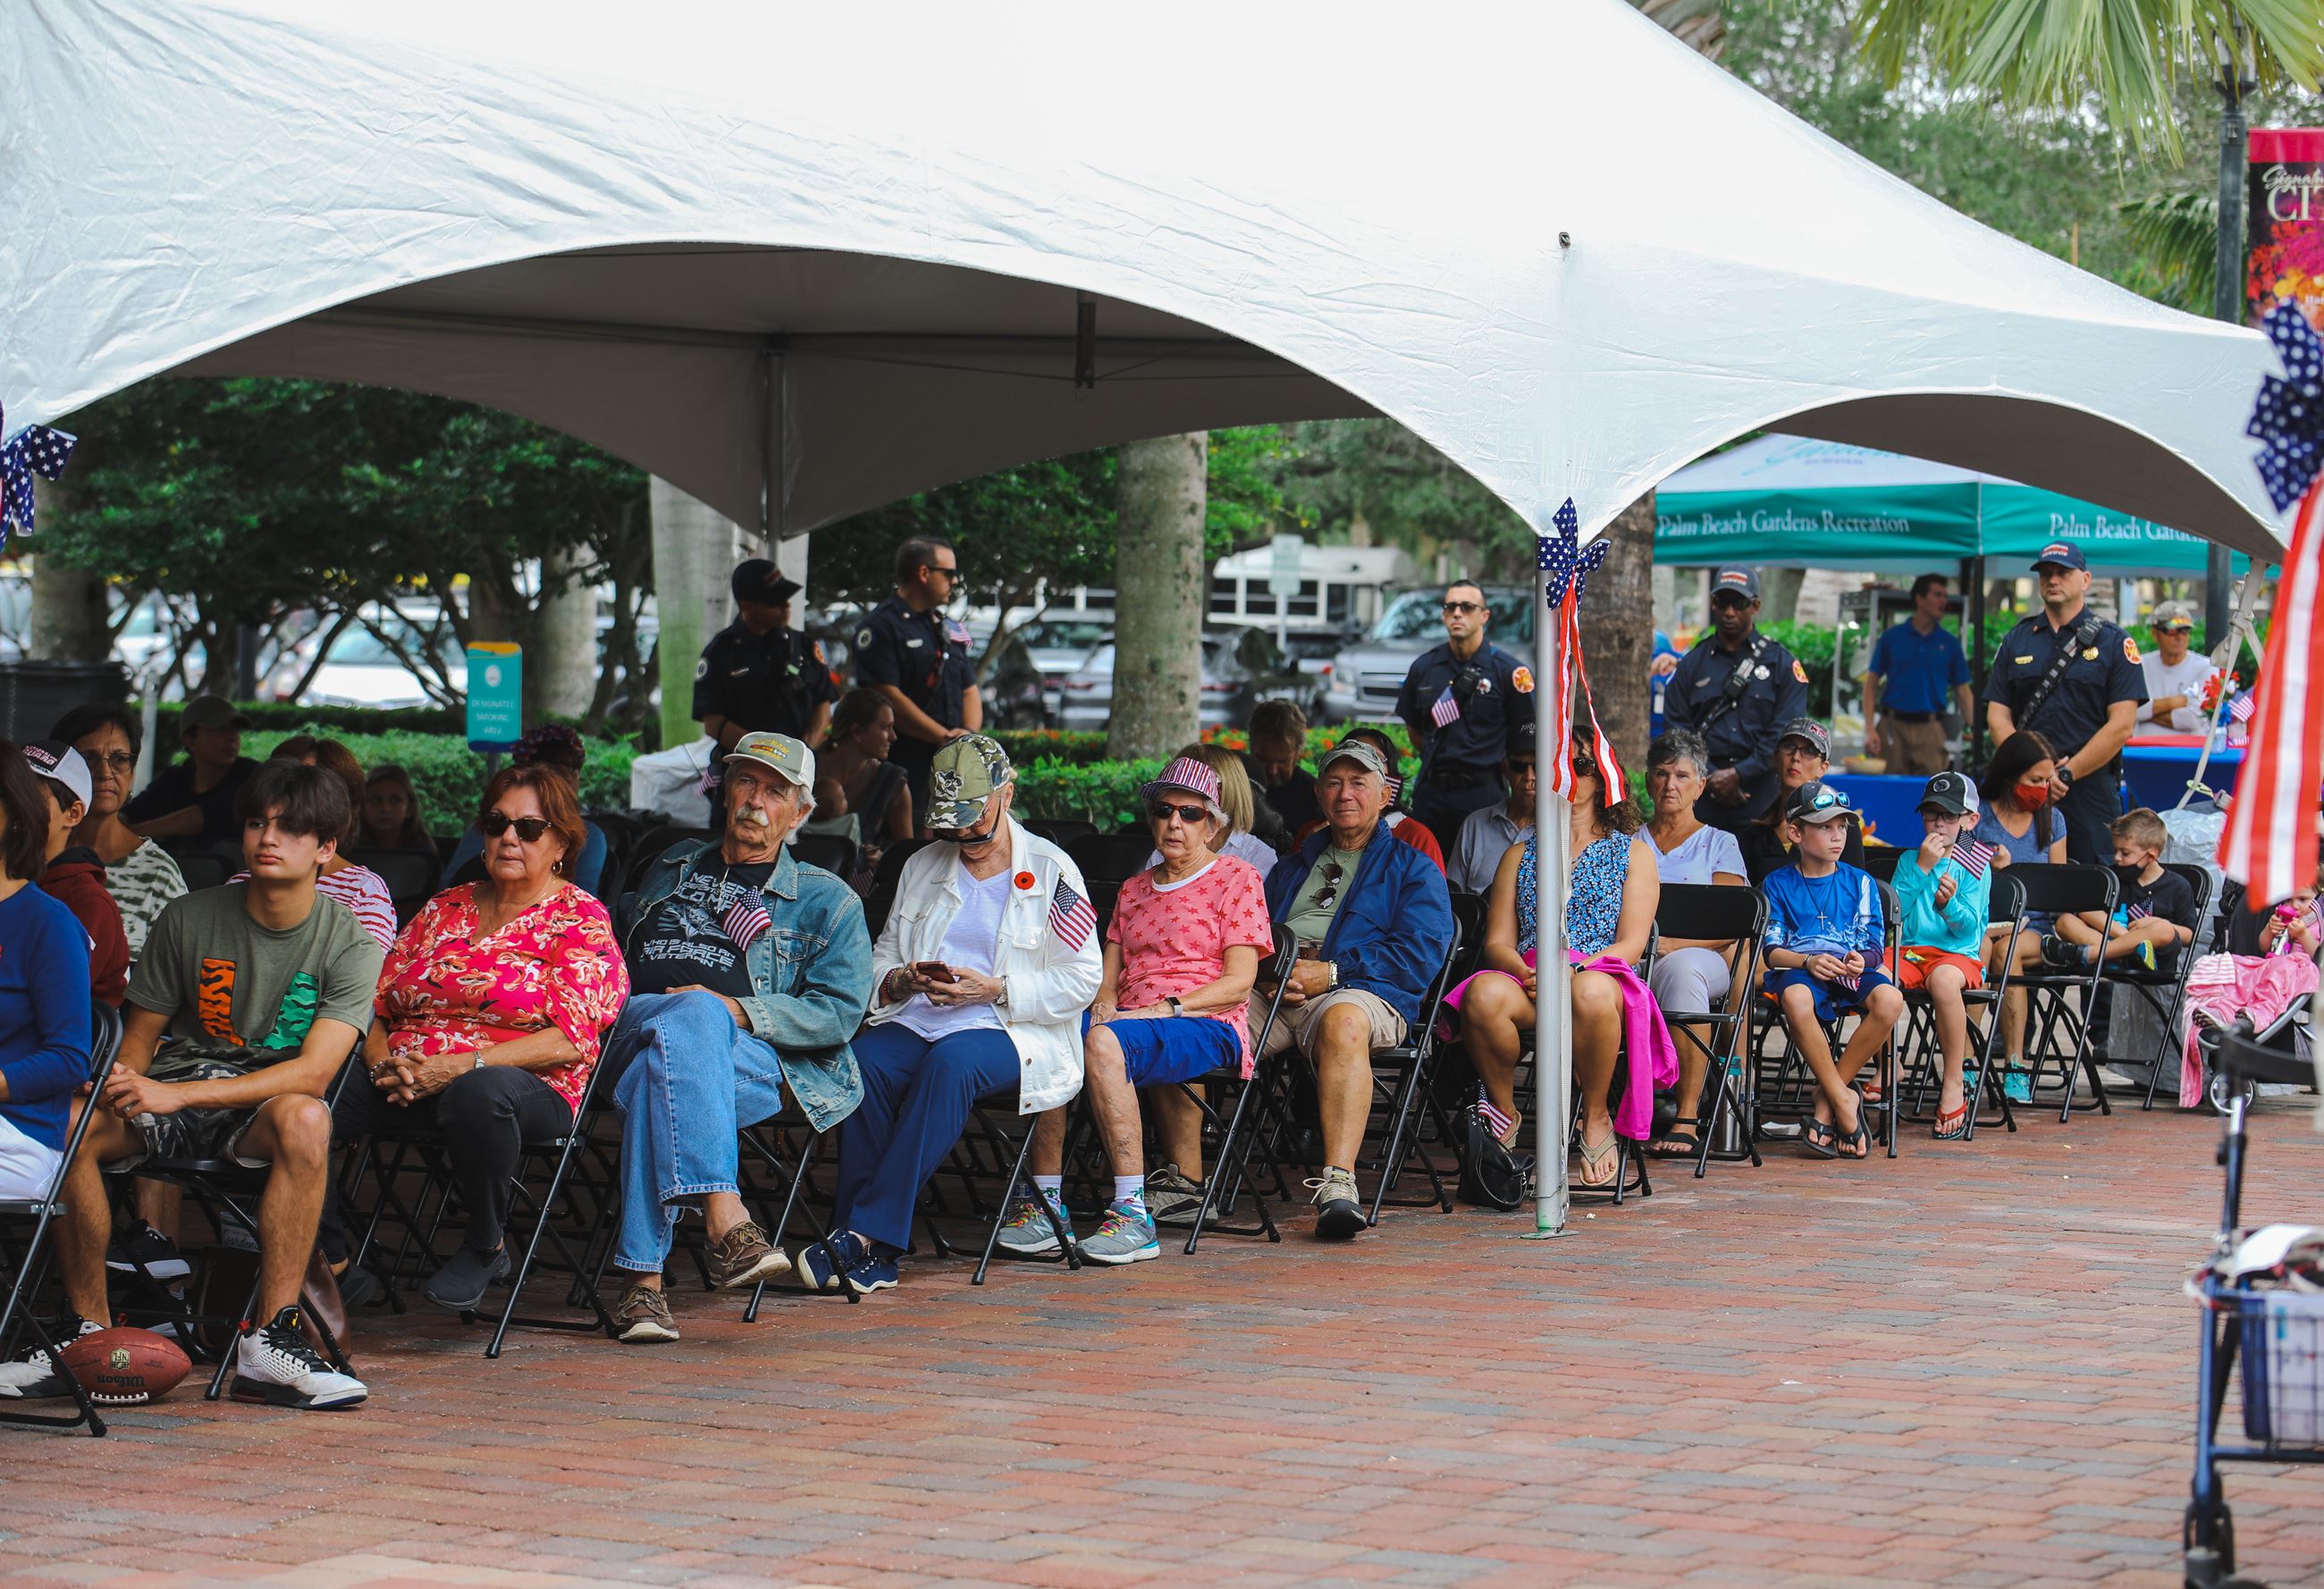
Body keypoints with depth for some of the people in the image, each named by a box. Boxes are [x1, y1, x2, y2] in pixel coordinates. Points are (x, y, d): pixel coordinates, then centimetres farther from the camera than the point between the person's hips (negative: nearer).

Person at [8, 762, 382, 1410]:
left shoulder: (347, 939, -5)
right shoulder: (188, 919, 3)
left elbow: (314, 1071, -17)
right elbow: (138, 1038, 9)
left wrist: (178, 1095, -26)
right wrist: (123, 1083, -18)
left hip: (263, 1104, -2)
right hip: (173, 1099, 2)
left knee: (304, 1118, -39)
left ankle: (268, 1342, -37)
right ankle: (88, 1329, -17)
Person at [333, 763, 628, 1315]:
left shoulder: (581, 919, 5)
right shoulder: (443, 909, 21)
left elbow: (568, 1040, -8)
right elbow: (377, 1002, 17)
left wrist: (462, 1066, -17)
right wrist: (383, 1061, -6)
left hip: (533, 1088, -4)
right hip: (408, 1082, 4)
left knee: (480, 1091, -41)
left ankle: (485, 1246, -16)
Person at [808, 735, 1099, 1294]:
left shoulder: (1051, 871, 5)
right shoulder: (921, 869, 22)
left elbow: (1083, 978, 0)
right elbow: (881, 956, 25)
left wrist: (996, 990, -12)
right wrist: (896, 981, 0)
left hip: (1014, 1032, -4)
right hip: (916, 1021, 4)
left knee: (952, 1060, -39)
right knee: (865, 1059, -32)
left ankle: (867, 1236, -43)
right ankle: (865, 1258, -35)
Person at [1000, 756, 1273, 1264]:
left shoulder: (1236, 878, 8)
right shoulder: (1135, 889, 27)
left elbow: (1239, 982, -2)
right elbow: (1107, 975, 20)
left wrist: (1168, 1008, -14)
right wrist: (1103, 1002, -4)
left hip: (1208, 1027, -5)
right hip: (1131, 1019, 5)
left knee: (1104, 1043, -38)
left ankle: (1133, 1215, -41)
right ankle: (1044, 1201, -30)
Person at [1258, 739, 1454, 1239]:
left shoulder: (1412, 869, 18)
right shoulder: (1291, 867, 36)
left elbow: (1418, 956, 2)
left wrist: (1332, 972, -9)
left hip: (1363, 994, -4)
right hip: (1274, 994, 4)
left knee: (1342, 1021, -43)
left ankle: (1338, 1181, -54)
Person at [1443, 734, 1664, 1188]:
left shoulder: (1632, 854, 17)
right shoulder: (1520, 856, 25)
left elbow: (1630, 944, 5)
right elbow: (1497, 943, 14)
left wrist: (1573, 970, -14)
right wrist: (1526, 971, -10)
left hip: (1600, 976, -2)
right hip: (1527, 980, 2)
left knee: (1591, 991, -42)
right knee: (1484, 993, -36)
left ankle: (1597, 1118, -20)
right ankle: (1501, 1110, -12)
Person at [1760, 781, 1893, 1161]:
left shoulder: (1860, 883, 15)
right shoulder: (1778, 884, 10)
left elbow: (1875, 944, 8)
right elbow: (1772, 950, 1)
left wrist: (1862, 960, -16)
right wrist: (1808, 961, -19)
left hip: (1854, 971, 2)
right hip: (1797, 969, -2)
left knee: (1890, 1000, -33)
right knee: (1796, 1000, -40)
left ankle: (1828, 1095, -19)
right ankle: (1844, 1101, -30)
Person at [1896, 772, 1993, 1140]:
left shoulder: (1975, 867, 7)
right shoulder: (1910, 861, 15)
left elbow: (1968, 926, -5)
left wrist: (1950, 904, -26)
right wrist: (1922, 868, -9)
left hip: (1959, 954, -3)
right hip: (1909, 953, 3)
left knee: (1943, 978, -40)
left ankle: (1954, 1085, -30)